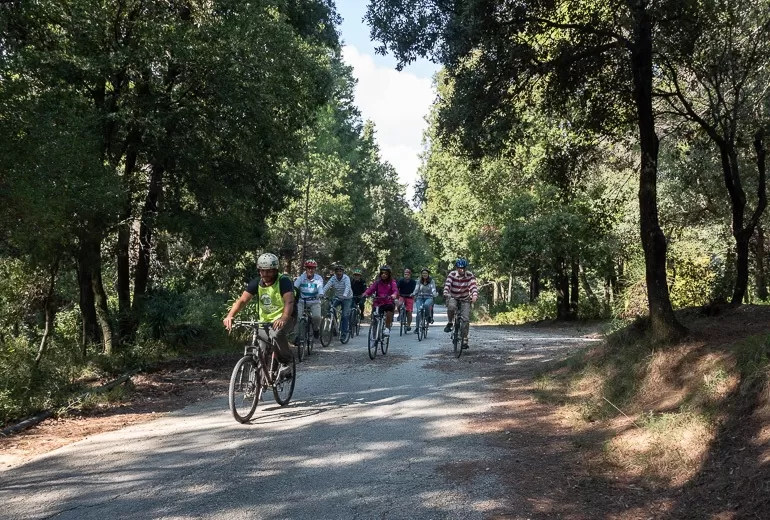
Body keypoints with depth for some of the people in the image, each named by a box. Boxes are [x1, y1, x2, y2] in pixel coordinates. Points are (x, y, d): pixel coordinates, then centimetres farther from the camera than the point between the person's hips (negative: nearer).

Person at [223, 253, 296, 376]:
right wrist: (230, 316, -31)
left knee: (276, 333, -36)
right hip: (265, 320, 5)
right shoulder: (256, 283, -5)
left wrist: (283, 319, -52)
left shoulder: (283, 282, -17)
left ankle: (287, 360, -12)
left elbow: (289, 302, -32)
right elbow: (242, 300, -13)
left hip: (285, 318, -5)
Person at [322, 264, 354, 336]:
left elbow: (347, 287, -38)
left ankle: (344, 332, 3)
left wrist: (344, 295, -56)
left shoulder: (346, 278, -21)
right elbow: (327, 286, -23)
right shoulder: (333, 278, -11)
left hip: (347, 298, -3)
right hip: (337, 297, 4)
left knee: (345, 315, -8)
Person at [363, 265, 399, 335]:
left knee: (390, 307, -33)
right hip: (378, 303, 2)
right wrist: (365, 293, -27)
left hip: (388, 303, -2)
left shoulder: (392, 282, 3)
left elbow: (395, 290, -13)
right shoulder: (377, 282, 8)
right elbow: (371, 288, -6)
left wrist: (394, 295, -37)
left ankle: (387, 328, -19)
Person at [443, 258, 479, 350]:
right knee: (451, 307, -36)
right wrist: (446, 294, -47)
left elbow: (473, 286, -25)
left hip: (465, 299, 1)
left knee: (466, 319, -11)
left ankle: (465, 340, -2)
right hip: (453, 298, -1)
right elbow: (447, 285, -27)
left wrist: (475, 295, -45)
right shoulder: (452, 274, -15)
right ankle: (450, 323, -10)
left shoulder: (470, 275, -13)